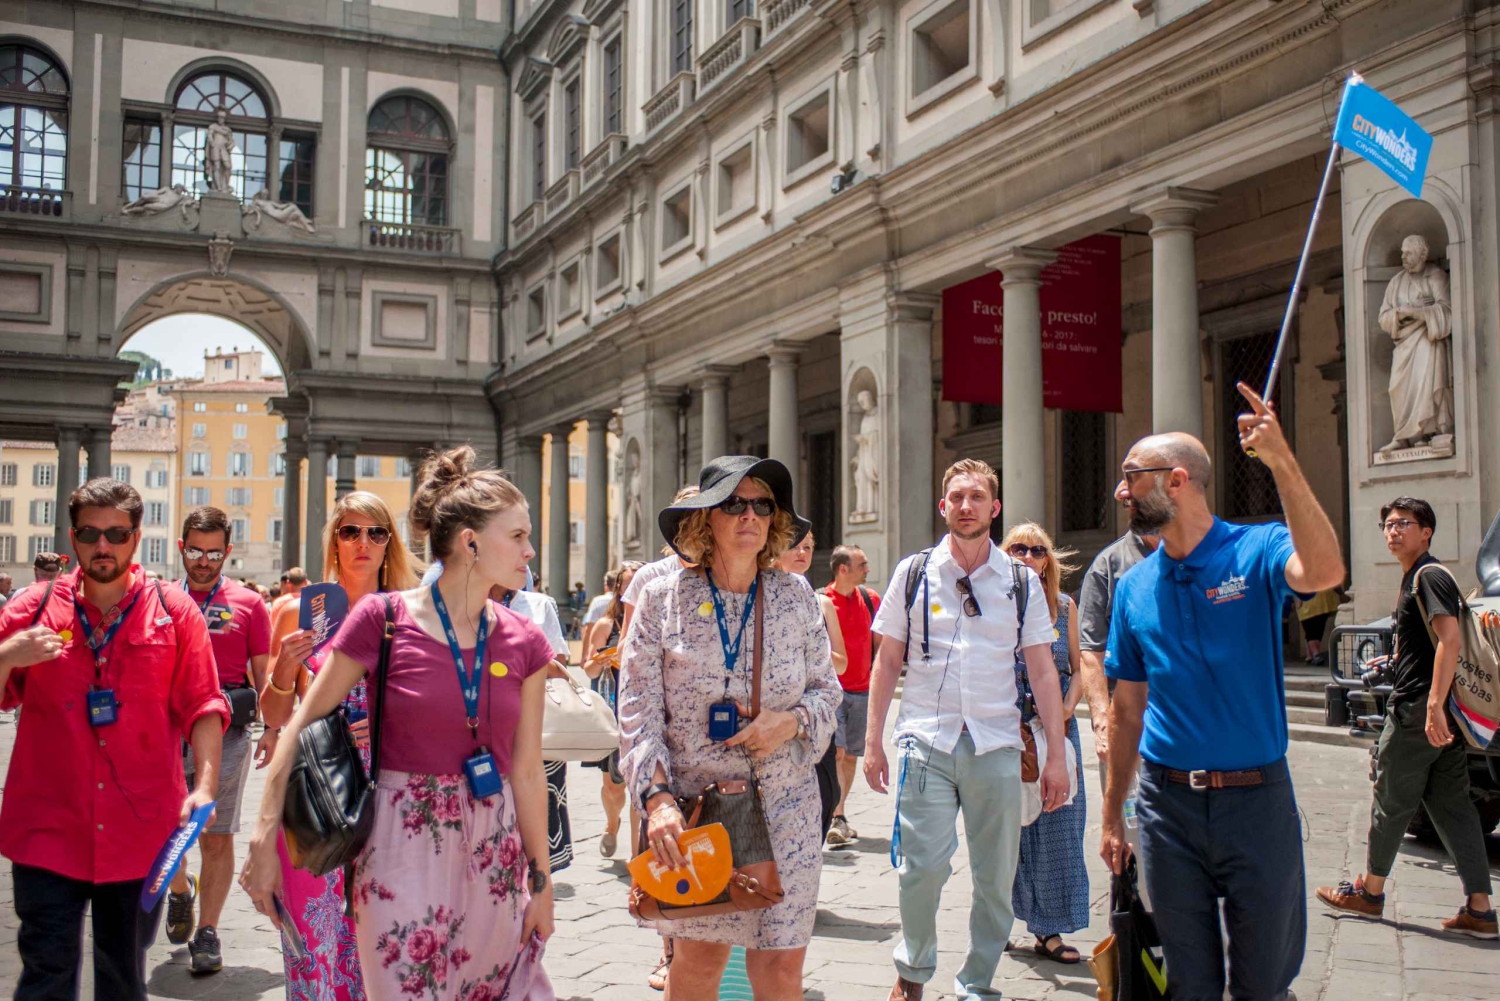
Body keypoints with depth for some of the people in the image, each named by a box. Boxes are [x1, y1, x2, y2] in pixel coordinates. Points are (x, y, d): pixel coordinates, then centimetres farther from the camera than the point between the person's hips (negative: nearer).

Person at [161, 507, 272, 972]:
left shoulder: (248, 603, 6)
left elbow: (264, 675, 7)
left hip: (226, 730, -1)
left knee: (217, 837, 2)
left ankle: (207, 933, 13)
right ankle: (180, 890, 32)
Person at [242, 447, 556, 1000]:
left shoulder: (524, 643, 2)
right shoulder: (382, 619, -8)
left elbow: (527, 771, 5)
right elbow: (301, 727, -5)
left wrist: (541, 880, 7)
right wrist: (265, 840, -9)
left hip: (495, 848, 4)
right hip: (403, 846, -4)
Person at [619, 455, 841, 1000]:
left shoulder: (797, 596, 4)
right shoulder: (662, 598, -3)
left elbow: (827, 688, 12)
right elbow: (638, 711, -5)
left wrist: (793, 721, -10)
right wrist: (656, 796, -16)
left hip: (783, 806, 1)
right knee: (699, 955, 7)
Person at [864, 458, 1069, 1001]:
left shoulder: (1022, 581, 6)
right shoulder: (913, 573, 6)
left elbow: (1042, 671, 6)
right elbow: (887, 661, 9)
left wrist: (1055, 756, 1)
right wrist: (873, 739, 4)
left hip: (996, 745, 1)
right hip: (927, 741, -1)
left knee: (996, 878, 4)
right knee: (923, 866, -7)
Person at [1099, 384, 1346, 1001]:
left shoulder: (1256, 551, -6)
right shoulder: (1134, 587, 5)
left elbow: (1324, 573, -31)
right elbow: (1127, 709, 10)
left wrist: (1281, 462, -37)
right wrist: (1111, 817, 10)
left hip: (1256, 797, -3)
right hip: (1168, 804, 3)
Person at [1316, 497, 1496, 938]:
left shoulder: (1429, 576, -12)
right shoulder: (1414, 578, 18)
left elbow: (1450, 639, -23)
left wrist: (1434, 705, -29)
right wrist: (1395, 663, 41)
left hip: (1417, 708, -10)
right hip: (1437, 712, 10)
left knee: (1391, 800, 3)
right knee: (1452, 805, 7)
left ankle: (1369, 892, 16)